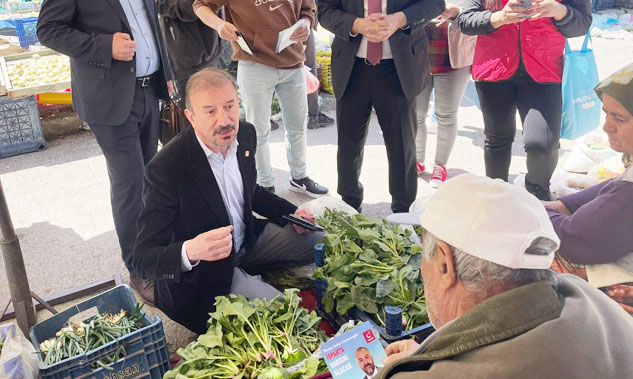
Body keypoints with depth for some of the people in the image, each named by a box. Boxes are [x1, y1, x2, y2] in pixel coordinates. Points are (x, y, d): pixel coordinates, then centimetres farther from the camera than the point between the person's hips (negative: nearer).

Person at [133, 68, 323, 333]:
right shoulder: (165, 169, -29)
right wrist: (190, 252, -47)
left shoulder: (245, 134, -7)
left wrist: (291, 214, 0)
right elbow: (143, 259, -27)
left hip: (247, 240, 7)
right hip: (201, 272, -7)